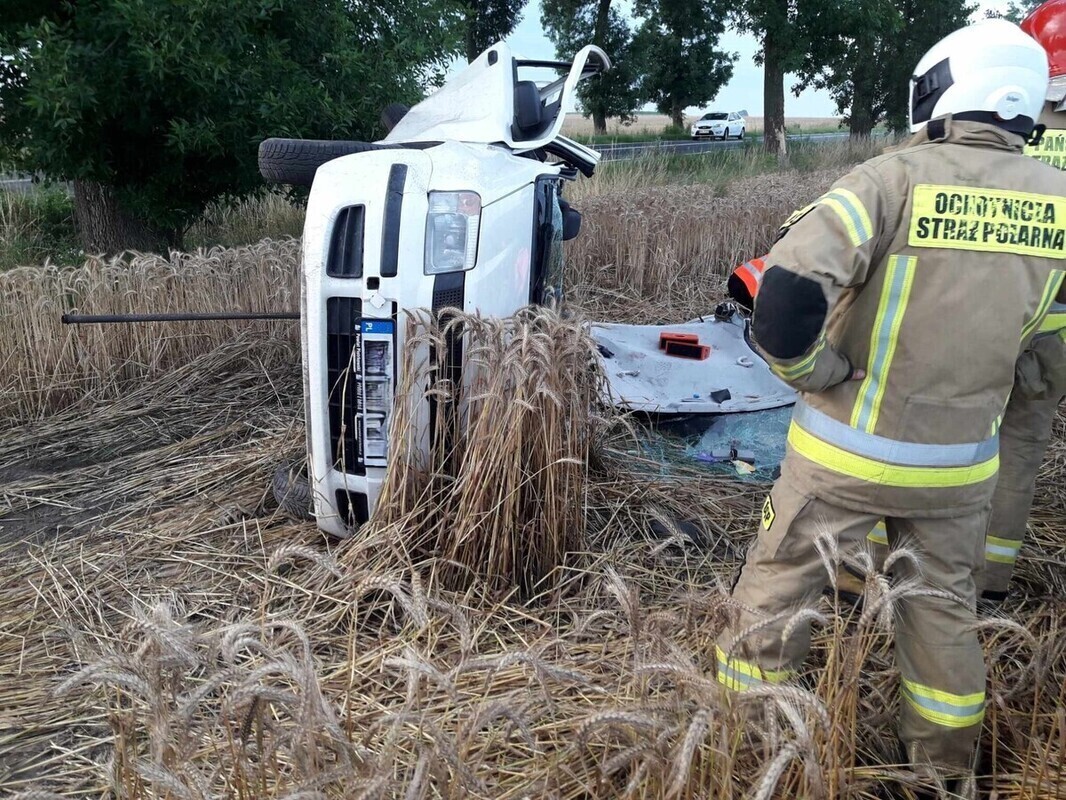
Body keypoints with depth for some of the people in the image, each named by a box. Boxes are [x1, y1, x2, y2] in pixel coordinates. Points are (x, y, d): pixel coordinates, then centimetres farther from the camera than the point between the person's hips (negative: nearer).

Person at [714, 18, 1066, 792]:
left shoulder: (895, 179, -18)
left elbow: (786, 292, -30)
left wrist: (814, 371, -14)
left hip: (847, 450, -4)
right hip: (961, 460, 4)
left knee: (776, 591, 14)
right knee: (944, 609, 23)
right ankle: (948, 773, 39)